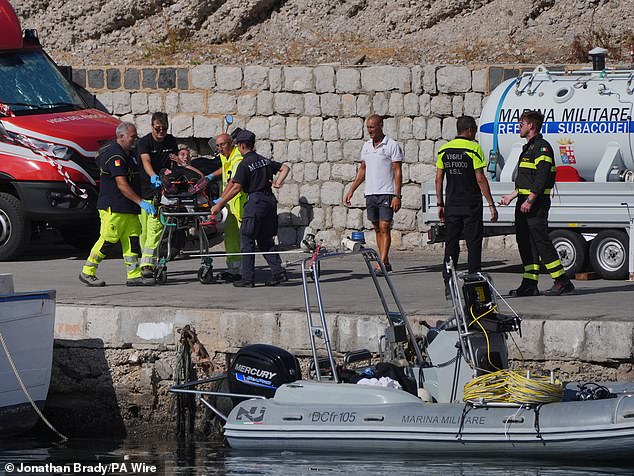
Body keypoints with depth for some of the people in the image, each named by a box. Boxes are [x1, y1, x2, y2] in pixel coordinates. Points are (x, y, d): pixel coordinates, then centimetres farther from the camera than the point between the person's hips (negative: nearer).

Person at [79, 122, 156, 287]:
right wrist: (141, 202, -26)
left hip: (128, 207, 10)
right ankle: (87, 272, 4)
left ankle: (134, 276, 2)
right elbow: (122, 185, -24)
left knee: (132, 239, 3)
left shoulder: (128, 153, 16)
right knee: (108, 240, -6)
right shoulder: (115, 156, -17)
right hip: (113, 207, -10)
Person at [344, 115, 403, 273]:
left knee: (384, 228, -11)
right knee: (377, 229, 8)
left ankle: (382, 263, -16)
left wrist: (397, 196, -15)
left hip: (386, 193, -6)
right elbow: (362, 170, 21)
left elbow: (397, 172, -8)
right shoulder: (366, 146, 14)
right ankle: (385, 261, 13)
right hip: (370, 193, 6)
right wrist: (351, 191, 15)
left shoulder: (392, 146, -5)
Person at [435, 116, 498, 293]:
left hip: (451, 204, 5)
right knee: (473, 243, 0)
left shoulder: (444, 150, 7)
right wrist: (491, 205, -9)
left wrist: (440, 204, 15)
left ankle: (448, 284, 5)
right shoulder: (474, 148, -9)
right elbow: (480, 179, -12)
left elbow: (439, 179, 8)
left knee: (451, 244, 8)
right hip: (471, 204, -5)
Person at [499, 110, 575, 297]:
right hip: (525, 202, 10)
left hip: (537, 202, -10)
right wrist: (511, 196, 30)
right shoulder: (529, 148, 21)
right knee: (525, 241, 7)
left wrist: (530, 200, -24)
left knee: (541, 241, -12)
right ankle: (530, 284, 8)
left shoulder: (542, 147, -11)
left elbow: (542, 177, -20)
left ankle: (563, 282, -11)